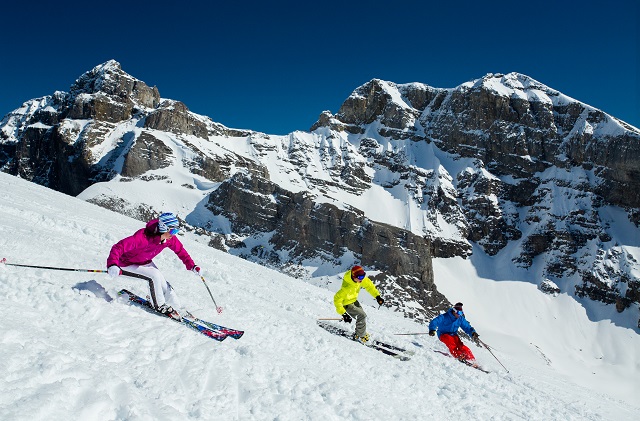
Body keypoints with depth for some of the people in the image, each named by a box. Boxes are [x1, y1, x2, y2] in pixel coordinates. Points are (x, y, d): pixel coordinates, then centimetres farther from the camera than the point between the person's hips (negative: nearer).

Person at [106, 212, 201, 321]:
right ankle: (159, 305, -8)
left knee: (162, 282, -5)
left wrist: (192, 266, -10)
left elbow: (180, 250, -2)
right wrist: (112, 265, -61)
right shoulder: (143, 237, -41)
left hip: (145, 262, 6)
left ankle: (177, 307, 9)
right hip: (128, 263, -6)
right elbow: (119, 247, -45)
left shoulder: (170, 239, -20)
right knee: (155, 275, -24)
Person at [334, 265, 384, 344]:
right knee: (362, 315, -14)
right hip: (346, 304, -7)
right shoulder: (347, 287, -41)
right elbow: (337, 299, -35)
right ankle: (360, 336, 5)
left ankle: (358, 333, 34)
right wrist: (343, 314, -37)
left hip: (354, 300, 8)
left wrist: (377, 296, -6)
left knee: (361, 315, 13)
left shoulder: (362, 279, -20)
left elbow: (369, 285, -2)